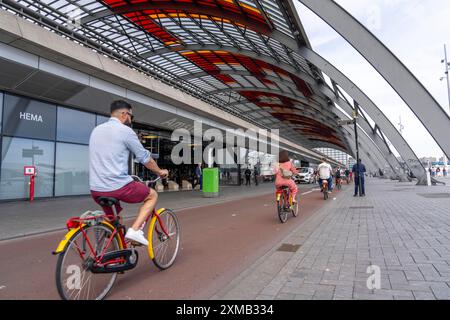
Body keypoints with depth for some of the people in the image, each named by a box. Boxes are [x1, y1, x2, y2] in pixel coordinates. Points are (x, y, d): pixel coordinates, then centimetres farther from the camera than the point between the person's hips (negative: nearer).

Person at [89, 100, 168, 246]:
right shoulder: (125, 131, -7)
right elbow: (145, 158, 0)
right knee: (152, 195, 14)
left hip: (95, 189, 8)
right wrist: (160, 171, 18)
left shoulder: (96, 130, 16)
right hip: (118, 187, -7)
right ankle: (135, 230, -1)